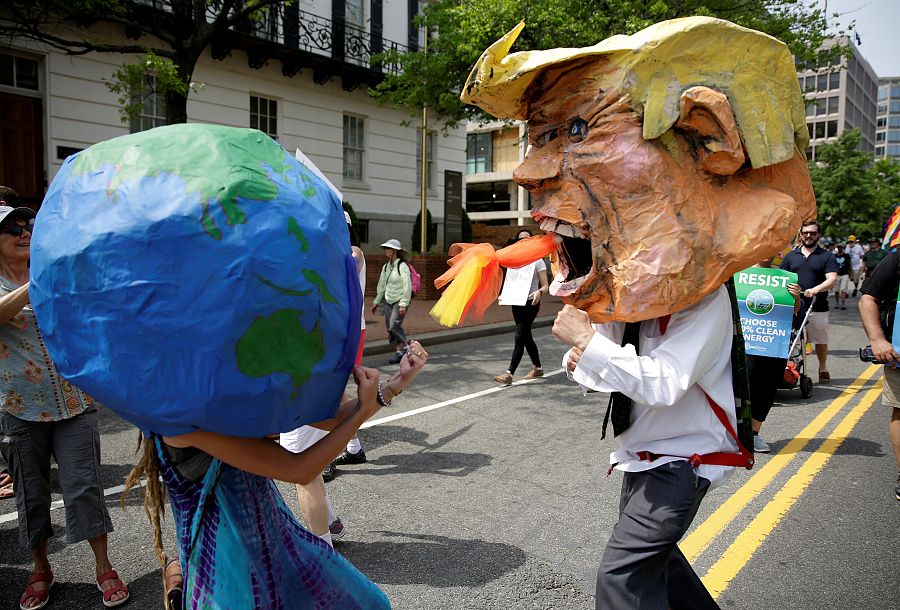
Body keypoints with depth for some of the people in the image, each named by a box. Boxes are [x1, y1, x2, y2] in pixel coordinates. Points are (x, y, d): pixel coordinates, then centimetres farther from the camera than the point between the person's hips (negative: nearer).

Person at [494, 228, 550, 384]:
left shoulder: (537, 261, -5)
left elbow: (546, 285, -9)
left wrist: (539, 292, -30)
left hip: (530, 303, -6)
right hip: (516, 303, 6)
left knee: (519, 337, -12)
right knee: (526, 337, 15)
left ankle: (509, 374, -15)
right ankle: (537, 368, 31)